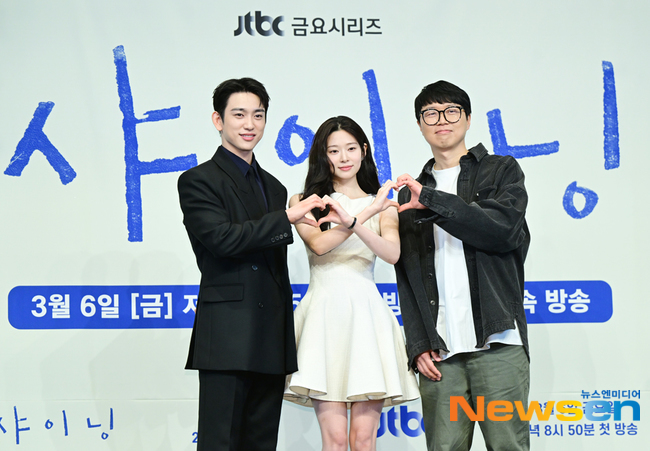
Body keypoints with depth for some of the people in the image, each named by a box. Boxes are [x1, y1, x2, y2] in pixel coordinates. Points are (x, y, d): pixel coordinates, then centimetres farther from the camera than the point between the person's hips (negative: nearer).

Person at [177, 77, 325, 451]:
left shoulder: (274, 187, 21)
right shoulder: (198, 181, -1)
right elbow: (223, 238, -17)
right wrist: (287, 218, -17)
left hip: (272, 343, 7)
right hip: (227, 339, -7)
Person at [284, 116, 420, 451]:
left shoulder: (382, 204, 13)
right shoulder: (304, 202, 11)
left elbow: (393, 254, -5)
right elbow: (318, 244, -8)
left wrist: (352, 221, -21)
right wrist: (365, 214, -13)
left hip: (366, 314, 1)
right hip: (325, 313, -1)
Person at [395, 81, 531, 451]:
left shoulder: (502, 170, 11)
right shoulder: (411, 193, 20)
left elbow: (505, 229, -9)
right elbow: (407, 278, 15)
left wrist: (432, 200, -11)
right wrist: (418, 346, 4)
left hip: (496, 340, -3)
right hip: (439, 349, 3)